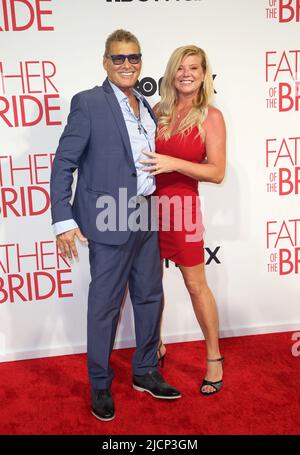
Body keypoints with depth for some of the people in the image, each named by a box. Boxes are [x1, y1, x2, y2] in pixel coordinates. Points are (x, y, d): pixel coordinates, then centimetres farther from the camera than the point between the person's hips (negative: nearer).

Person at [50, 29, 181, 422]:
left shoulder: (146, 107, 13)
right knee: (105, 306, 5)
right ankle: (100, 386, 24)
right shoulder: (88, 103, -7)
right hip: (110, 222, -7)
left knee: (150, 298, 15)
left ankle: (145, 372, 34)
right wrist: (63, 220, -15)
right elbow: (63, 164, -9)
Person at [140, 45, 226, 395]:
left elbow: (217, 172, -11)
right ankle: (156, 347, 33)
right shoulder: (158, 111, 6)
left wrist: (173, 163, -22)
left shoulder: (211, 117, -6)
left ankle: (214, 359, 21)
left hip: (181, 206, -4)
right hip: (148, 204, 5)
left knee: (196, 285, 5)